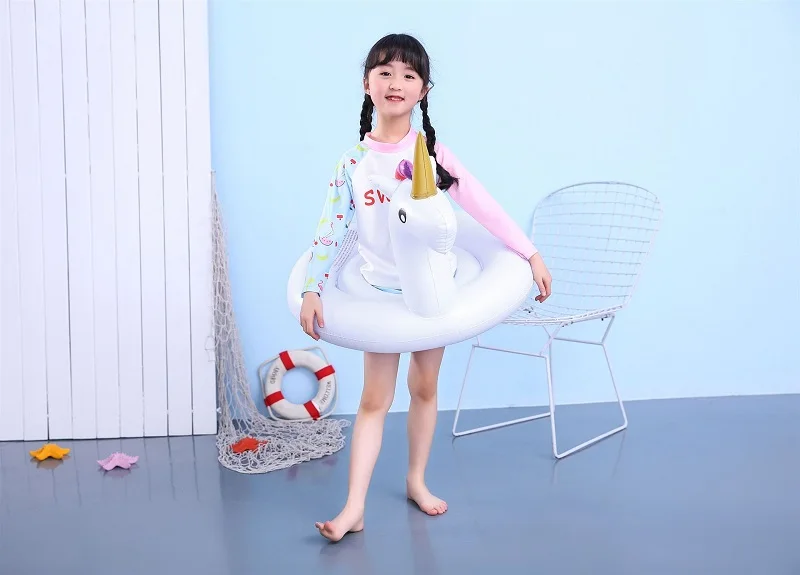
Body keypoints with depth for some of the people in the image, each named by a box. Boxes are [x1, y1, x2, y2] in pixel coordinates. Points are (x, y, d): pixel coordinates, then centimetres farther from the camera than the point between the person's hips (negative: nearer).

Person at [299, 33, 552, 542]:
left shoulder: (432, 152, -8)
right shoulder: (352, 162, -6)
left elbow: (484, 207, -11)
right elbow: (330, 231, -3)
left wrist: (532, 255, -13)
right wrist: (311, 291, -9)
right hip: (380, 291, 0)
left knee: (425, 389, 14)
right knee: (375, 400, 2)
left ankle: (417, 479, 32)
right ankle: (354, 508, 6)